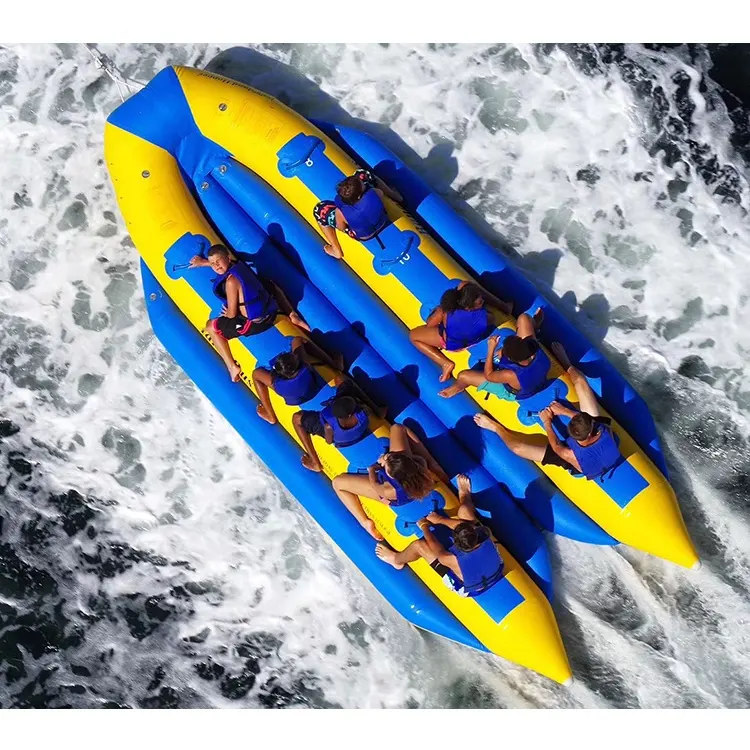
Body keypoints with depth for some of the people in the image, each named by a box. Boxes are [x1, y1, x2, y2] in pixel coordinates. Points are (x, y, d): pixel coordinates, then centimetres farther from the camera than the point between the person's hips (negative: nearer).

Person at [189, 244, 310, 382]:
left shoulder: (231, 281, -22)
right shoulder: (239, 263, 2)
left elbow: (232, 314, -15)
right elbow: (224, 262, 30)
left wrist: (227, 314, 8)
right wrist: (203, 262, 35)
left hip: (254, 324, -8)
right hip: (272, 314, 8)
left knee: (211, 327, 8)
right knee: (271, 286, 41)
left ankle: (232, 366, 0)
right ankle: (292, 315, 23)